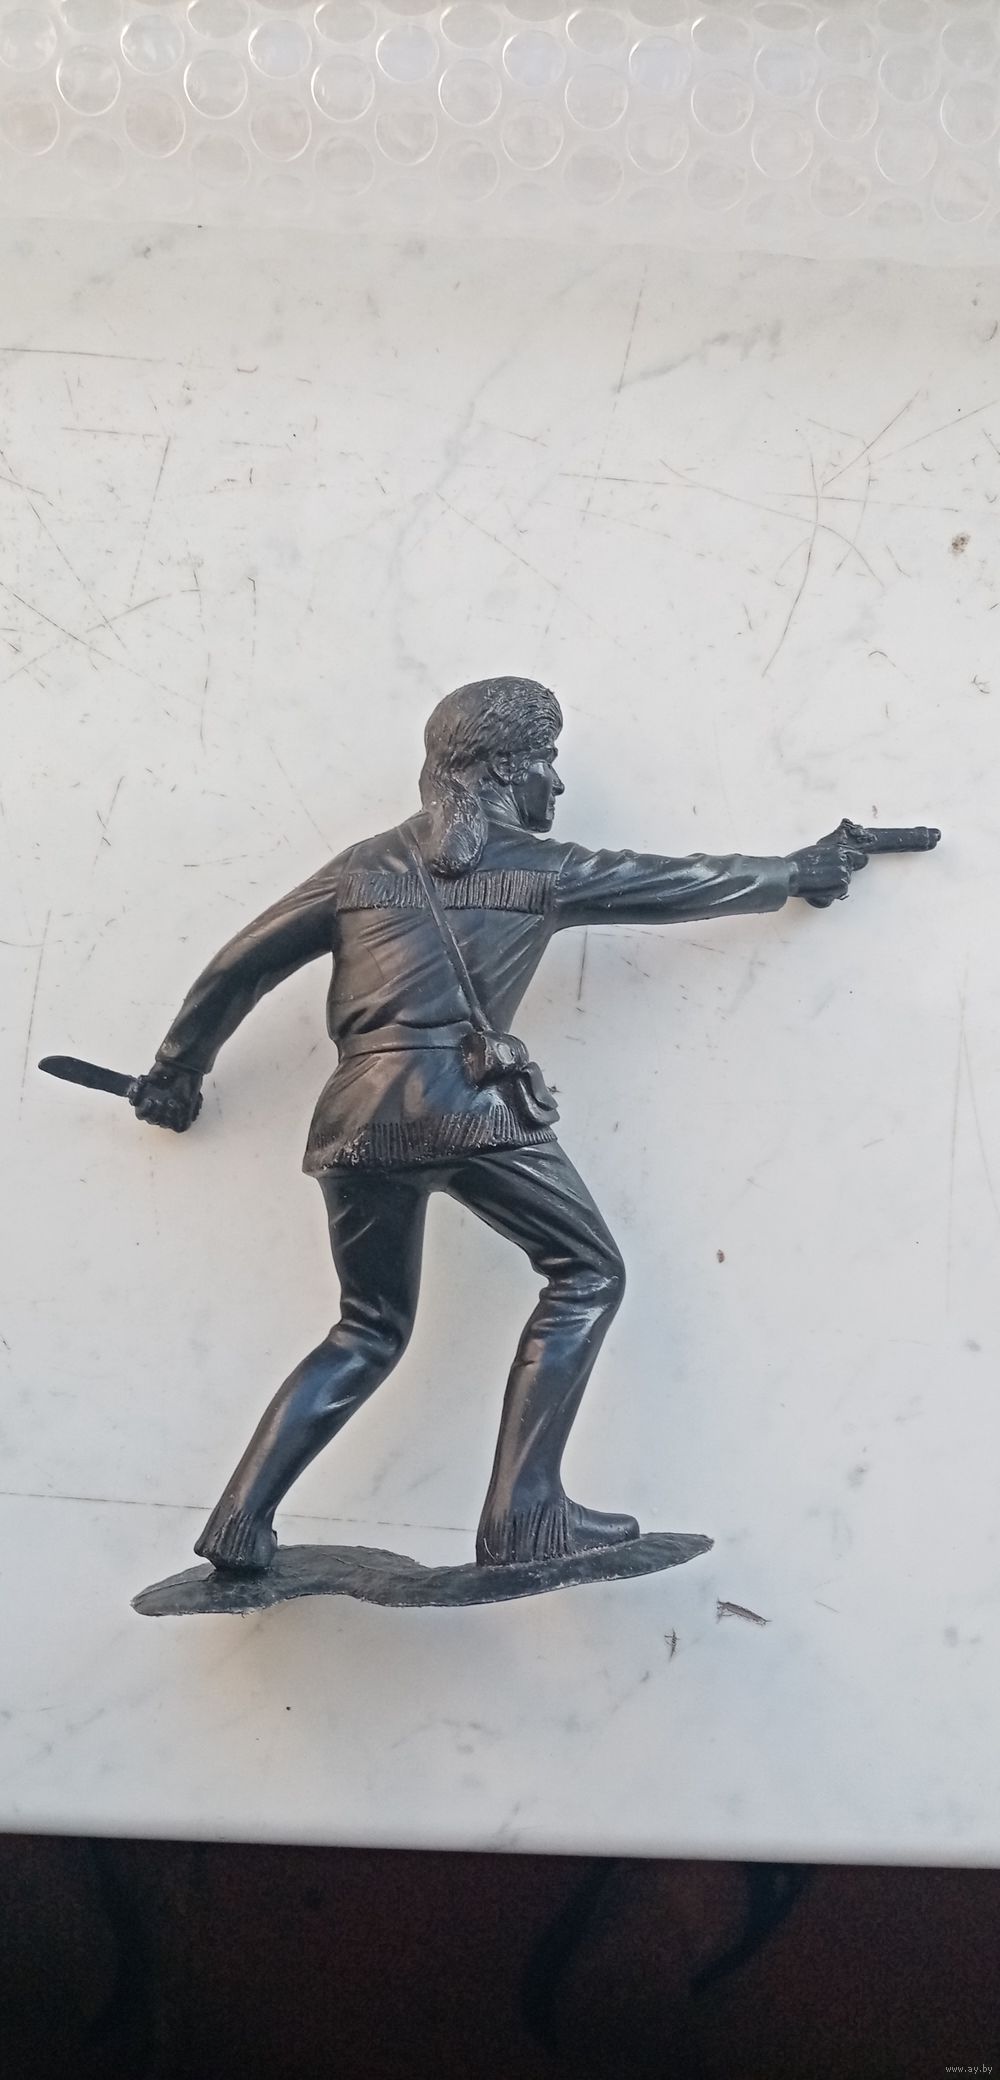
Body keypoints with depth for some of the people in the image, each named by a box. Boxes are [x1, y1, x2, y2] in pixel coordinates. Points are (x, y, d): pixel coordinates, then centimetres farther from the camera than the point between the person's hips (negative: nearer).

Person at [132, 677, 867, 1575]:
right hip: (467, 1099, -5)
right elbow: (678, 883, 20)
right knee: (587, 1275, 8)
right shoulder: (537, 866, 9)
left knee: (370, 1330, 18)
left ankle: (239, 1526, 12)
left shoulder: (366, 865, 18)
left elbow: (241, 965, 20)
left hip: (359, 1114, 5)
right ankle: (522, 1516, -2)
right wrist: (795, 872, 35)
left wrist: (177, 1068, 32)